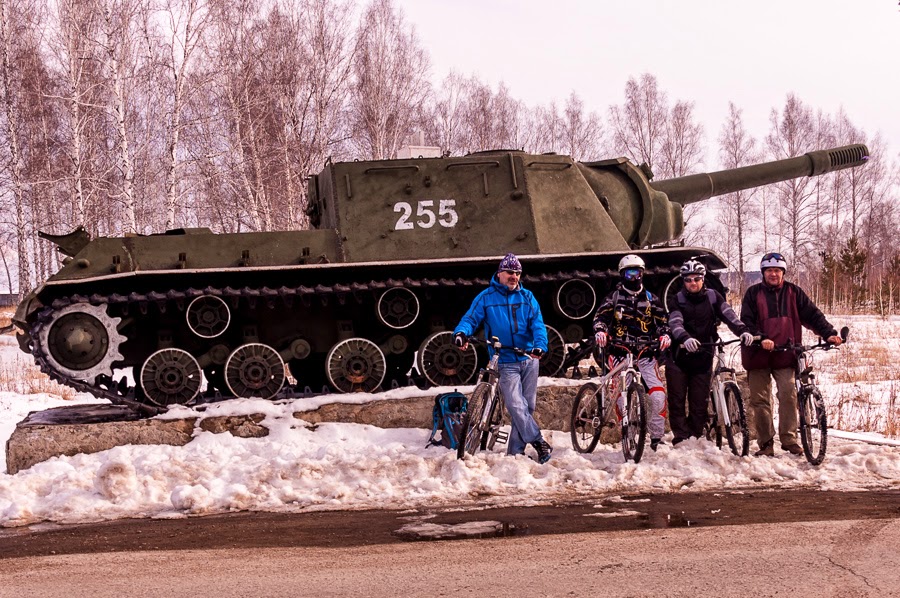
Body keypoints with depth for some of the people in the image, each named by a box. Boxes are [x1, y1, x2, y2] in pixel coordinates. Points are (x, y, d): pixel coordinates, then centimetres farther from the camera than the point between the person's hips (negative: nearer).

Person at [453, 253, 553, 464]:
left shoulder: (527, 297, 7)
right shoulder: (486, 298, 2)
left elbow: (537, 324, -3)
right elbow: (470, 318, -5)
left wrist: (539, 345, -22)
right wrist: (461, 332, -28)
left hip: (529, 359, 3)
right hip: (506, 362, -3)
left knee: (528, 406, 5)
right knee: (516, 405, -17)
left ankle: (516, 451, 14)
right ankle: (538, 442, -10)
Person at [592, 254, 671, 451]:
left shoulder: (650, 298, 14)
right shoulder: (614, 297, 9)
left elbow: (661, 319, 11)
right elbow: (601, 316, -1)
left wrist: (664, 334, -11)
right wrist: (600, 331, -23)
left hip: (645, 352, 1)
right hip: (620, 352, -1)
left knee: (658, 394, -13)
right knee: (621, 395, -10)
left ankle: (656, 437, -2)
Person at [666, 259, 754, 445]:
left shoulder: (713, 296, 4)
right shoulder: (679, 300, 0)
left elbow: (728, 315, -9)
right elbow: (675, 323, -16)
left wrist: (742, 331, -28)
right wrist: (685, 339, -37)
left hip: (702, 358, 0)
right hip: (679, 357, 0)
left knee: (699, 403, 0)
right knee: (677, 401, -2)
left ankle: (695, 439, 9)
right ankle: (681, 438, 4)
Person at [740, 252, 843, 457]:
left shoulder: (793, 292, 8)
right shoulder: (753, 293, 4)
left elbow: (812, 314, 5)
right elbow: (746, 321, -4)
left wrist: (829, 333, -10)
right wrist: (760, 339, -20)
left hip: (785, 355, 0)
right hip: (758, 355, 0)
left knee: (788, 394, -15)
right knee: (760, 400, 2)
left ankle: (789, 438, -4)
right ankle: (765, 444, 9)